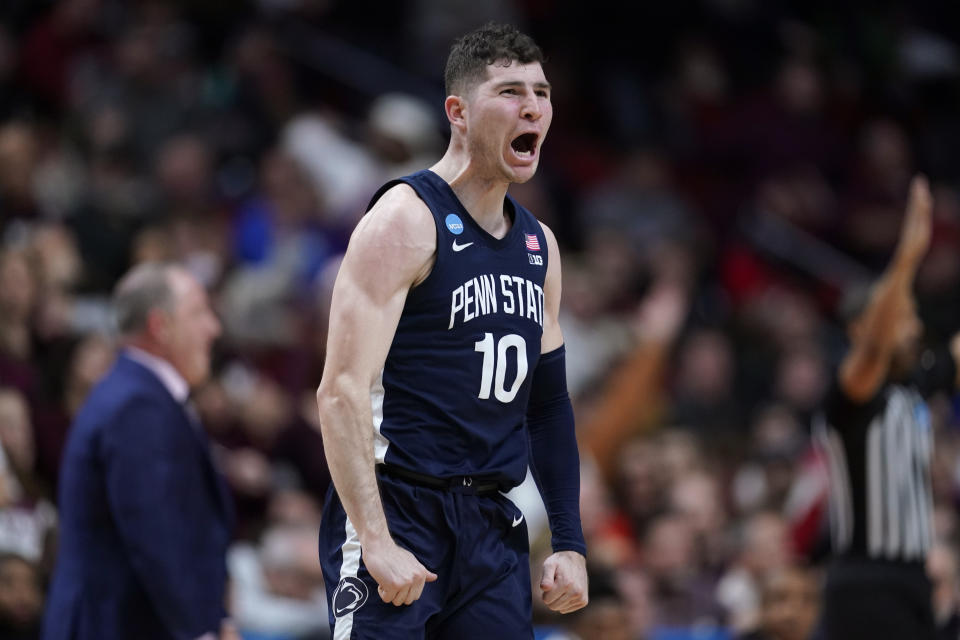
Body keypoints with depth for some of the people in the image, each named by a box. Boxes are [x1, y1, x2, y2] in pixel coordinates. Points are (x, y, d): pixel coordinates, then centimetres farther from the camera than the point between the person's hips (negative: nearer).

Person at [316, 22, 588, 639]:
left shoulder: (539, 245, 14)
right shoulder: (405, 220, -10)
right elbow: (342, 390, -17)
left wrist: (570, 543, 14)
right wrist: (377, 541, -24)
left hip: (491, 523, 7)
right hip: (396, 512, -7)